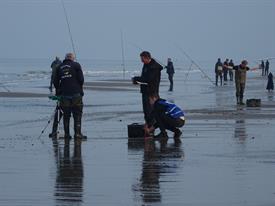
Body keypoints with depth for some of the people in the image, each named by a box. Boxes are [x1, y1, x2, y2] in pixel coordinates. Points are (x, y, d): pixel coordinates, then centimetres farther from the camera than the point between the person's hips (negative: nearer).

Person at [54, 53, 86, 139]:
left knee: (66, 115, 10)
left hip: (64, 95, 3)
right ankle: (77, 133, -5)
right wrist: (80, 88, 13)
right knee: (77, 114, 1)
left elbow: (55, 82, 12)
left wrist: (58, 92, 24)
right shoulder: (76, 65, 1)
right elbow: (81, 79, -5)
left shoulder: (59, 67, 11)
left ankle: (66, 134, 7)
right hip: (76, 94, -3)